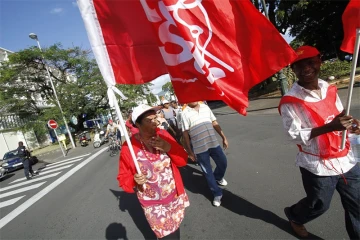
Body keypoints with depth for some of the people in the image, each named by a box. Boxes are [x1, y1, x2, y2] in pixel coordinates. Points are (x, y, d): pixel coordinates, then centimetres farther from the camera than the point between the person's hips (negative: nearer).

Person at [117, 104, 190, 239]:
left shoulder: (163, 135, -10)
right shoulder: (128, 147, -18)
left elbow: (183, 160, -9)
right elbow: (123, 179, -8)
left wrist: (168, 147, -25)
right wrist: (134, 181, -29)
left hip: (175, 196, 4)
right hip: (153, 205, -3)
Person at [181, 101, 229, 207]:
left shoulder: (205, 107, 5)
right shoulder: (185, 113, -9)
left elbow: (215, 123, 11)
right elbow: (185, 134, -8)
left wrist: (223, 137, 11)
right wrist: (189, 151, -6)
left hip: (214, 143, 4)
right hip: (199, 148, -4)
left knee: (223, 163, 17)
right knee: (207, 172, 8)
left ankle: (218, 177, 50)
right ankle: (217, 194, 30)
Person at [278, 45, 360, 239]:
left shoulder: (329, 89, 2)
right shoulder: (290, 101, -18)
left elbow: (339, 116, 13)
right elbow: (295, 135, -19)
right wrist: (330, 127, -29)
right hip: (318, 166, -5)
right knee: (319, 205, 16)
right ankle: (294, 215, 47)